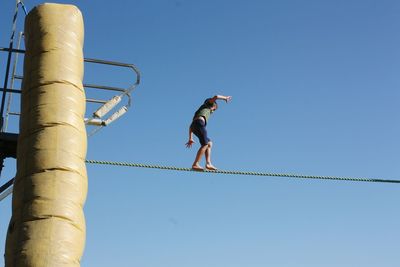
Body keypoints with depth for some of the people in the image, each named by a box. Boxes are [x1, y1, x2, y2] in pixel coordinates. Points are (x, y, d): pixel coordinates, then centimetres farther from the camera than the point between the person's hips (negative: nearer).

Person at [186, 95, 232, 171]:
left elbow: (191, 126, 33)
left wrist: (190, 139, 28)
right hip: (199, 122, -8)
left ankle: (208, 163, 2)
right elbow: (215, 97, 7)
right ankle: (195, 164, -21)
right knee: (205, 144, -13)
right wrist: (225, 98, 23)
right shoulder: (207, 104, 24)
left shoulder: (198, 112, 39)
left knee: (209, 143, 14)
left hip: (194, 125, 8)